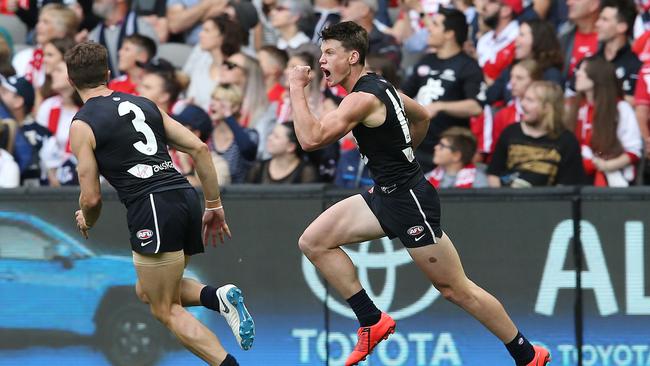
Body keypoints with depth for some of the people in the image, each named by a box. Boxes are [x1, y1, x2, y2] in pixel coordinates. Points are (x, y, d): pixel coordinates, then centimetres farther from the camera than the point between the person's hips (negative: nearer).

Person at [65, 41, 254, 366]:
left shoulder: (82, 125, 1)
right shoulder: (144, 105, 18)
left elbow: (91, 198, -1)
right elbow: (199, 148, 13)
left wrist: (86, 221, 22)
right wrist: (214, 205, 18)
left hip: (153, 210, -7)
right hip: (187, 199, 7)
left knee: (166, 311, 3)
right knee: (146, 291, 25)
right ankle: (219, 298, 1)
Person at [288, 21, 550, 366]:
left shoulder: (363, 99, -22)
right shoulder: (377, 86, 8)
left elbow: (311, 138, -31)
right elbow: (422, 117, 24)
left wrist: (296, 88, -20)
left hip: (409, 201, -10)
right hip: (386, 195, 10)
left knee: (455, 289, 0)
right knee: (313, 242, 2)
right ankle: (373, 322, 5)